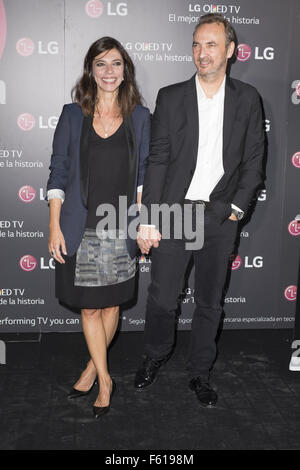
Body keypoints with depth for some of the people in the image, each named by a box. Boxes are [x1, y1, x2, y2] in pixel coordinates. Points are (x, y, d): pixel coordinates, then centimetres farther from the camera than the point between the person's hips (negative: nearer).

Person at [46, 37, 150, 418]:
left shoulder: (139, 117, 4)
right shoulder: (73, 115, 2)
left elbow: (144, 174, 7)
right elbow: (58, 173, 1)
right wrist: (54, 226, -4)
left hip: (121, 228, 1)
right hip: (81, 227, 0)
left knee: (111, 303, 10)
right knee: (89, 306, 4)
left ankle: (92, 368, 33)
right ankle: (104, 380, 21)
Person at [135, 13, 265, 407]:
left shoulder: (247, 99, 4)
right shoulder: (170, 97, 0)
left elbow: (254, 160, 7)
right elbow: (157, 160, -2)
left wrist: (237, 208, -3)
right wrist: (148, 220, -6)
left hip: (220, 218, 1)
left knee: (210, 303, 11)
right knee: (162, 298, 6)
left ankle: (200, 374, 30)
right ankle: (155, 357, 34)